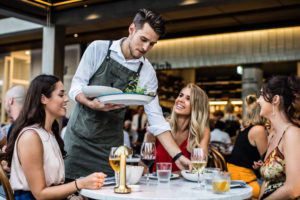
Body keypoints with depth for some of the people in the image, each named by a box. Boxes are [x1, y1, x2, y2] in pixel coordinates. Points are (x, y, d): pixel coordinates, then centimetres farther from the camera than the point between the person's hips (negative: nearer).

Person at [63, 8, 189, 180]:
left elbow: (156, 119, -3)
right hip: (79, 135, -1)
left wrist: (178, 156, -11)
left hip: (110, 145, 1)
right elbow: (76, 87, -5)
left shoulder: (147, 72, -3)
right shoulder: (98, 49, -6)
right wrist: (92, 104, -27)